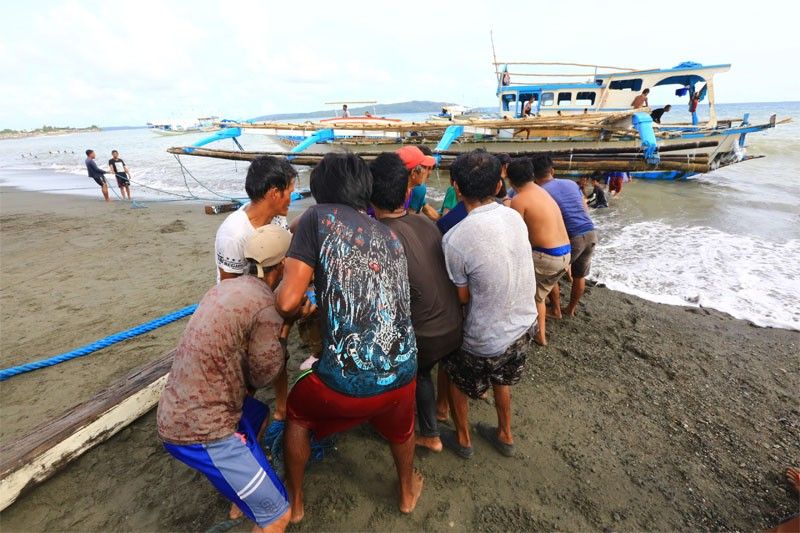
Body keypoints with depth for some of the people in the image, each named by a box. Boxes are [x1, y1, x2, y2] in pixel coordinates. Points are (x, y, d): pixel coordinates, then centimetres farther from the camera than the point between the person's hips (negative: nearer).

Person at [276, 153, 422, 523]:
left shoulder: (318, 217, -4)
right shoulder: (391, 236, 11)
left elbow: (288, 301, -12)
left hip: (347, 380, -4)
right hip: (402, 372, 5)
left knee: (297, 412, 30)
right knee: (399, 426, 37)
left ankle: (294, 503, 48)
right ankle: (407, 492, 63)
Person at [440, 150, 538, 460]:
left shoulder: (455, 240, -29)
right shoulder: (515, 216, -9)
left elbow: (462, 297, -15)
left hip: (488, 339, -6)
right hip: (525, 324, 6)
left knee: (455, 377, 24)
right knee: (501, 379, 31)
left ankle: (462, 440, 45)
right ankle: (505, 436, 53)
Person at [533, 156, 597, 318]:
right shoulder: (571, 183, 13)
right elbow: (586, 209, 18)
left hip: (572, 238, -6)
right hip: (591, 234, 6)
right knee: (580, 275, 23)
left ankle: (556, 310, 25)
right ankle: (571, 309, 39)